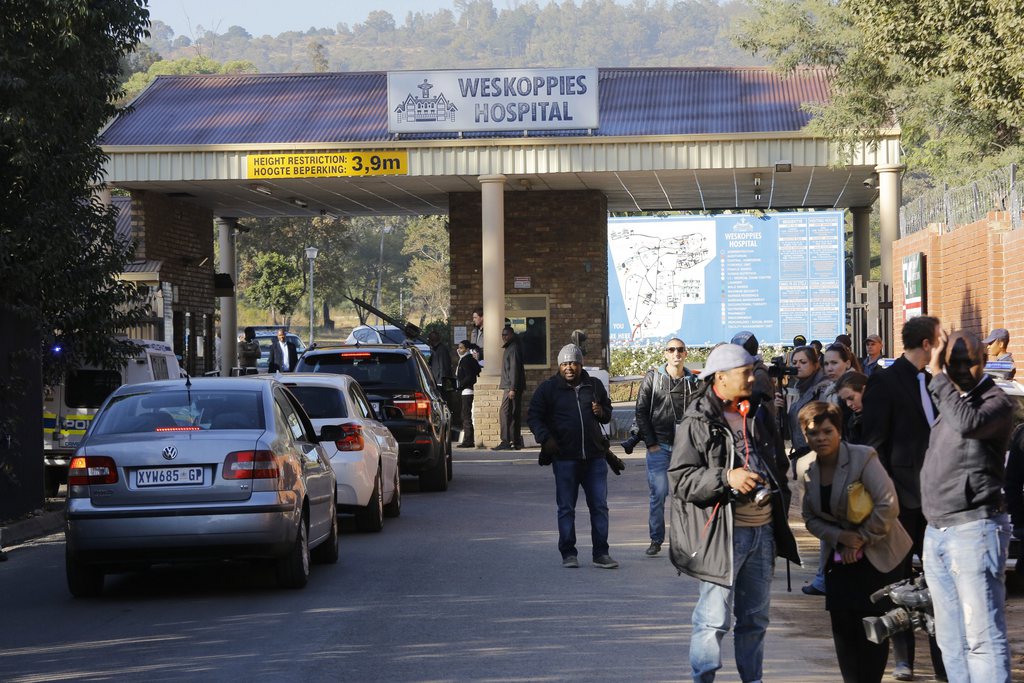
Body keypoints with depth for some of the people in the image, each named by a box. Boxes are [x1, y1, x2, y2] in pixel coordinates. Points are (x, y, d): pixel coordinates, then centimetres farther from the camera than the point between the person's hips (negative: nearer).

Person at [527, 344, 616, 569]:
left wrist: (602, 412, -1)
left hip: (594, 457, 3)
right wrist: (545, 438, -12)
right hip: (565, 458, -3)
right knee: (566, 508, 1)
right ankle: (568, 554, 9)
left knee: (599, 506, 3)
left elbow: (608, 412, 23)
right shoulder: (548, 388, 2)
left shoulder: (594, 386, 11)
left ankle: (601, 553, 10)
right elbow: (533, 416, 3)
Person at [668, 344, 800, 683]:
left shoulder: (754, 417, 17)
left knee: (755, 617, 14)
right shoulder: (697, 423, -7)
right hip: (723, 534, -7)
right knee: (714, 617, -9)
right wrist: (726, 478, -24)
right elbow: (680, 479, -14)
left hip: (762, 530, 7)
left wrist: (779, 495, 18)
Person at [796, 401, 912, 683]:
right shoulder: (805, 467, -2)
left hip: (877, 556, -5)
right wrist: (839, 537, -14)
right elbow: (810, 517, 4)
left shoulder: (863, 458, -18)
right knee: (842, 627, 0)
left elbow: (888, 506, -23)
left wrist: (861, 540, -17)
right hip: (840, 558, 5)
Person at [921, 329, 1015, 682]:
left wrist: (937, 377, -20)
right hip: (936, 532, 8)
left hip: (974, 529, -8)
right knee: (951, 639, 10)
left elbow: (969, 424, -28)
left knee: (982, 637, -12)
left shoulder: (996, 401, -7)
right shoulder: (950, 401, 17)